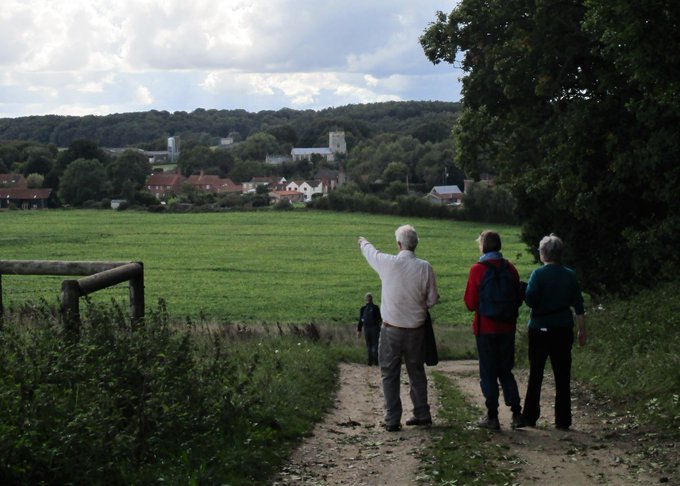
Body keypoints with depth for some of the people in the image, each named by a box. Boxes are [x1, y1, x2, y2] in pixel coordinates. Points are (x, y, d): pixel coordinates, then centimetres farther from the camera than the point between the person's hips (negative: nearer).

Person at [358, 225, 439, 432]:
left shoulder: (388, 263, -11)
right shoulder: (425, 267, -9)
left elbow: (371, 253, 12)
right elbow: (432, 299, -2)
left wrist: (363, 242, 34)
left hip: (391, 329, -2)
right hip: (416, 328, 2)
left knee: (390, 374, 7)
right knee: (416, 371, 17)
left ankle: (392, 419, 6)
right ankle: (422, 414, 23)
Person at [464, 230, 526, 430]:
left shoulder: (478, 269, -12)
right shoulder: (510, 268, 2)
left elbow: (470, 303, -11)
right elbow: (519, 299, 7)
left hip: (486, 328, -4)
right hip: (507, 328, 4)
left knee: (488, 373, 6)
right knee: (506, 371, 15)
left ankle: (492, 417, 8)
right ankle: (517, 413, 7)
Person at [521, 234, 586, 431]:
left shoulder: (539, 274, -10)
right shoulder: (570, 275, 2)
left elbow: (530, 300, -17)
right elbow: (578, 305, 4)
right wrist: (582, 330, 9)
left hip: (540, 329, -2)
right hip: (563, 330, 3)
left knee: (535, 375, 8)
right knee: (562, 377, 6)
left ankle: (530, 417, 11)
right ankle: (563, 420, 5)